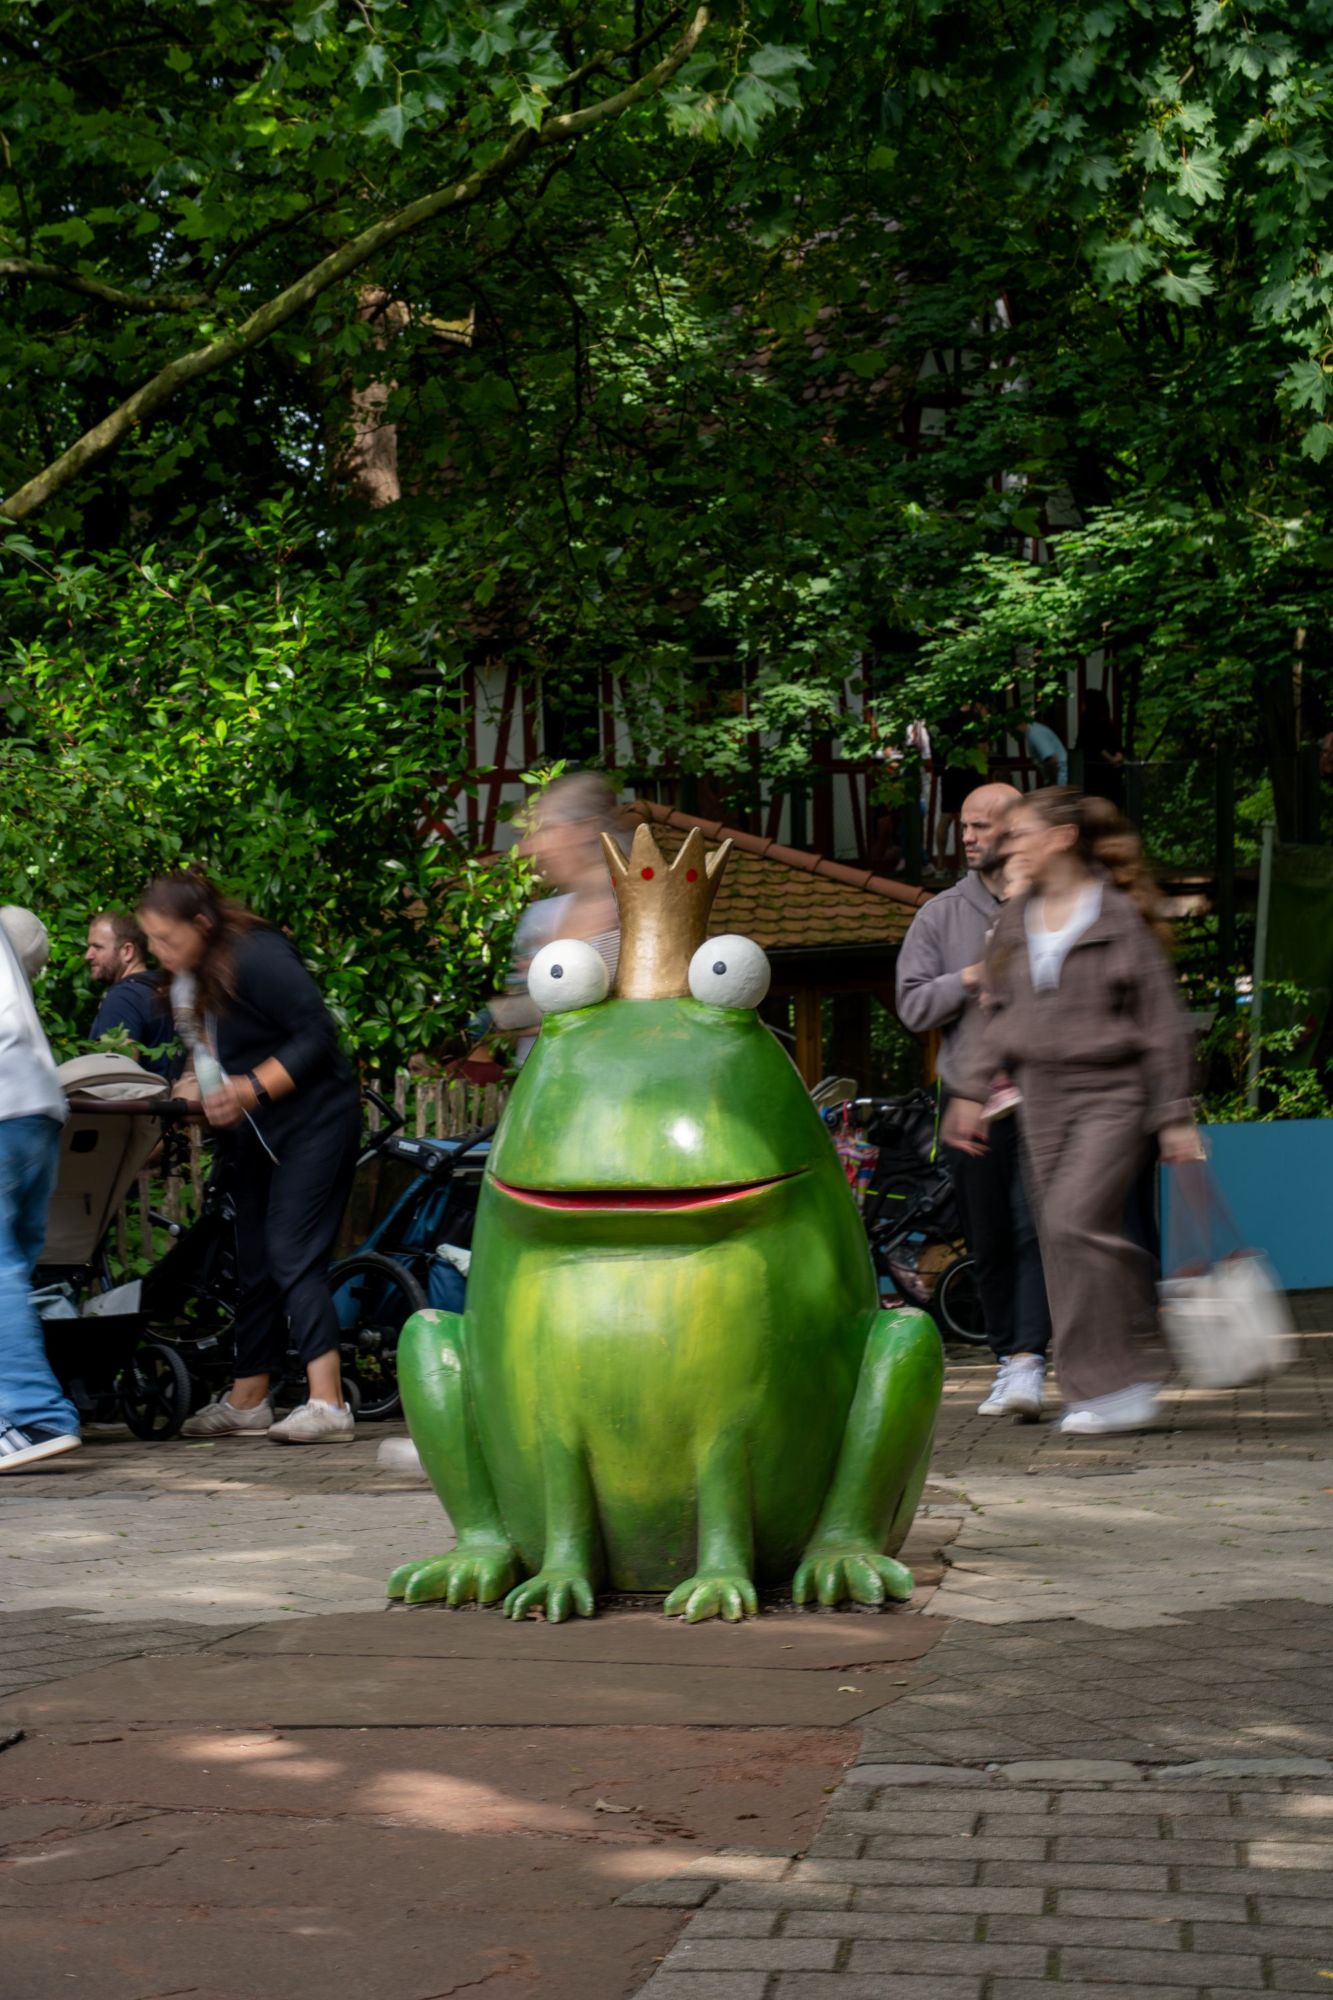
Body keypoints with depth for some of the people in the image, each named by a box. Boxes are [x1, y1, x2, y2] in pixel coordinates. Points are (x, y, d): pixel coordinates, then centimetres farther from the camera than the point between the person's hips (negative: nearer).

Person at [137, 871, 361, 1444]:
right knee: (254, 1262, 13)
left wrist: (252, 1089, -26)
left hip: (313, 1119, -9)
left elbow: (318, 1036, -22)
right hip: (255, 1134, 9)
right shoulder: (190, 977, 7)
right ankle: (247, 1402, 23)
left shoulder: (257, 957, -20)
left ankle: (327, 1403, -22)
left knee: (292, 1256, -17)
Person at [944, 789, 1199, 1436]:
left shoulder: (1121, 917, -5)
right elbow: (995, 1012, 16)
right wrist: (970, 1091, 6)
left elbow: (1162, 1019, -4)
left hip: (1112, 1091, -6)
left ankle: (1120, 1377, -9)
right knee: (1061, 1240, 4)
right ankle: (1098, 1389, 12)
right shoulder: (1014, 922, 12)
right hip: (1042, 1093, 6)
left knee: (1075, 1221, -19)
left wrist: (1174, 1117, -6)